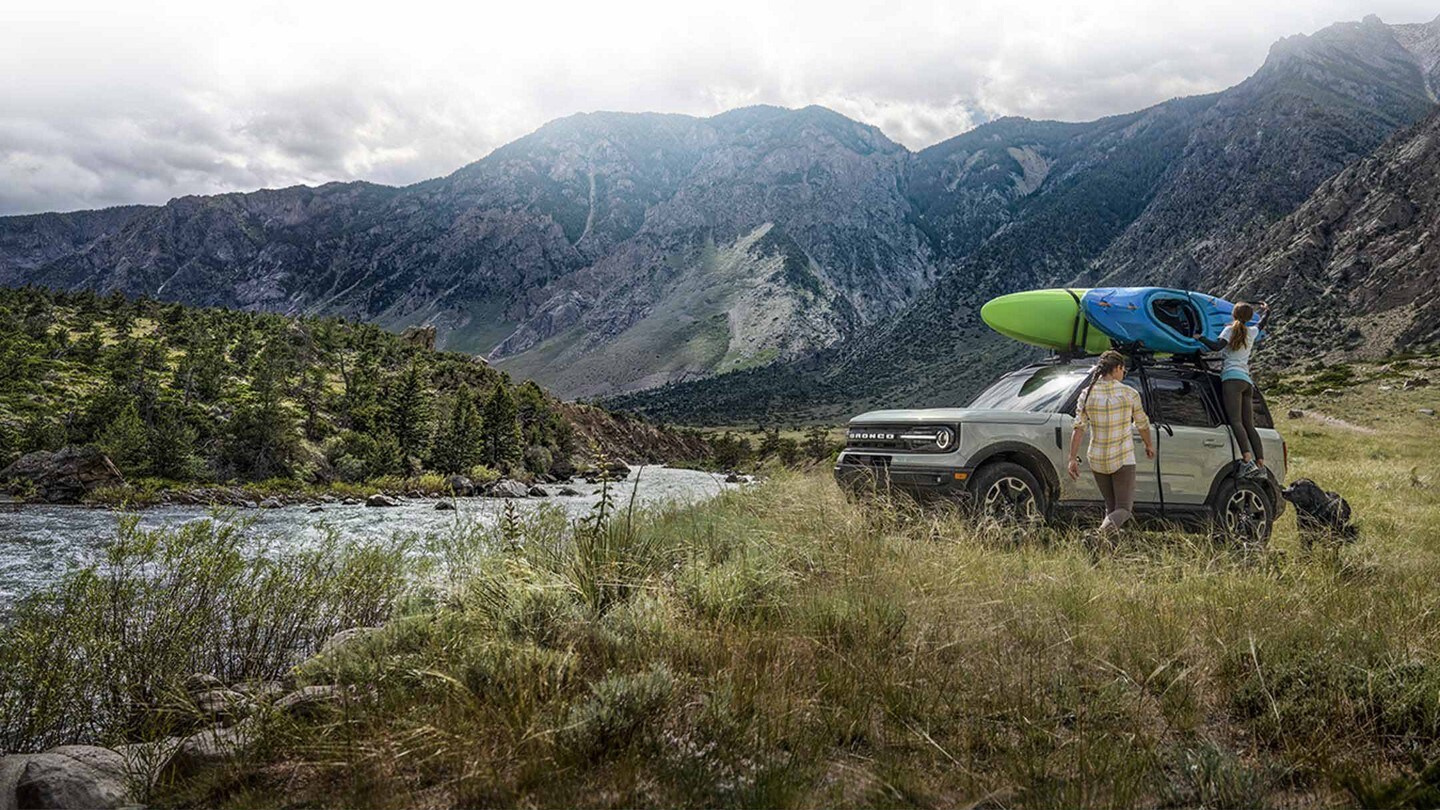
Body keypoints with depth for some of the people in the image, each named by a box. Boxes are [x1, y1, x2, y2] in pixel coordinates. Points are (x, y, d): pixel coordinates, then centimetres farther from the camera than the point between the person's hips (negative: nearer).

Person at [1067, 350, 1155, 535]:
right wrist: (1149, 445, 24)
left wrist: (1073, 459, -10)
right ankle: (1109, 524, -30)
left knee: (1111, 506, 20)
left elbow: (1078, 428, -11)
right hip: (1123, 459, -3)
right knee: (1124, 508, 1)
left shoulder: (1087, 395, -4)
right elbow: (1142, 424, 6)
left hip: (1097, 461, 3)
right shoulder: (1129, 393, -7)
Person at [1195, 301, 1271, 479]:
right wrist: (1266, 310, 60)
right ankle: (1261, 464, -5)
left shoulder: (1230, 329, 4)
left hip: (1232, 378, -7)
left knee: (1235, 421, -19)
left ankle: (1247, 461, -34)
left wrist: (1199, 337, -5)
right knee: (1249, 425, 4)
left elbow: (1217, 346, -14)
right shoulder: (1251, 332, 20)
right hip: (1247, 381, 7)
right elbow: (1262, 323, 43)